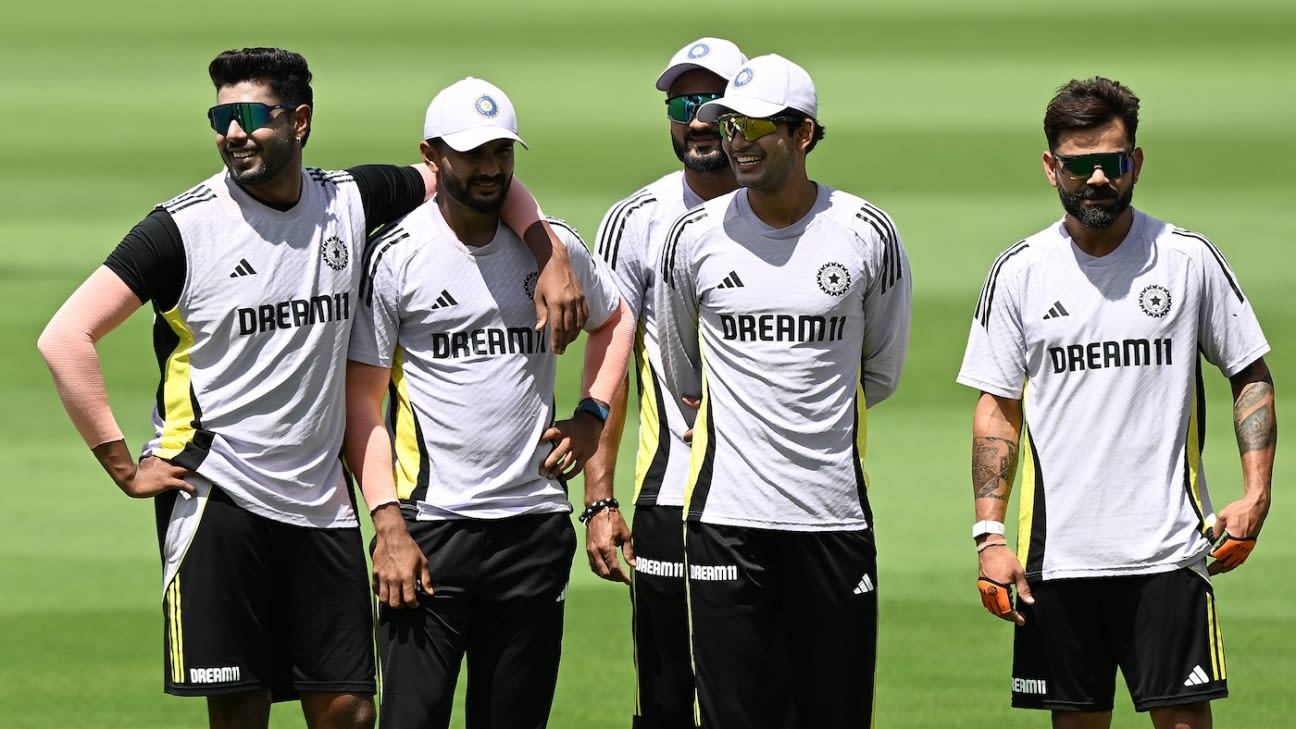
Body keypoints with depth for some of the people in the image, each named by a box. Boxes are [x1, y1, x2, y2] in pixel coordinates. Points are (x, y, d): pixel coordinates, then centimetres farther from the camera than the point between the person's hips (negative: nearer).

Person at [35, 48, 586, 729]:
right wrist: (125, 467, -11)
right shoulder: (185, 226, -8)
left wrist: (553, 259, 3)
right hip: (217, 496, -4)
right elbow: (66, 338, -10)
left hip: (320, 499, 4)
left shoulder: (350, 202, 4)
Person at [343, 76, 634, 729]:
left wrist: (592, 415, 10)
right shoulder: (396, 256, -4)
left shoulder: (553, 245, 7)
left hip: (536, 523, 4)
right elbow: (362, 401, -4)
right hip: (428, 524, -4)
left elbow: (613, 321, 27)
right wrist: (388, 524, -12)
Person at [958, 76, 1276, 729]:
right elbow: (997, 408, 8)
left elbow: (1251, 377, 8)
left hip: (1166, 547, -1)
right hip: (1056, 549, 1)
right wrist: (990, 534, -1)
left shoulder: (1190, 259, 1)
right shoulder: (1019, 273, 4)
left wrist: (1255, 494, -5)